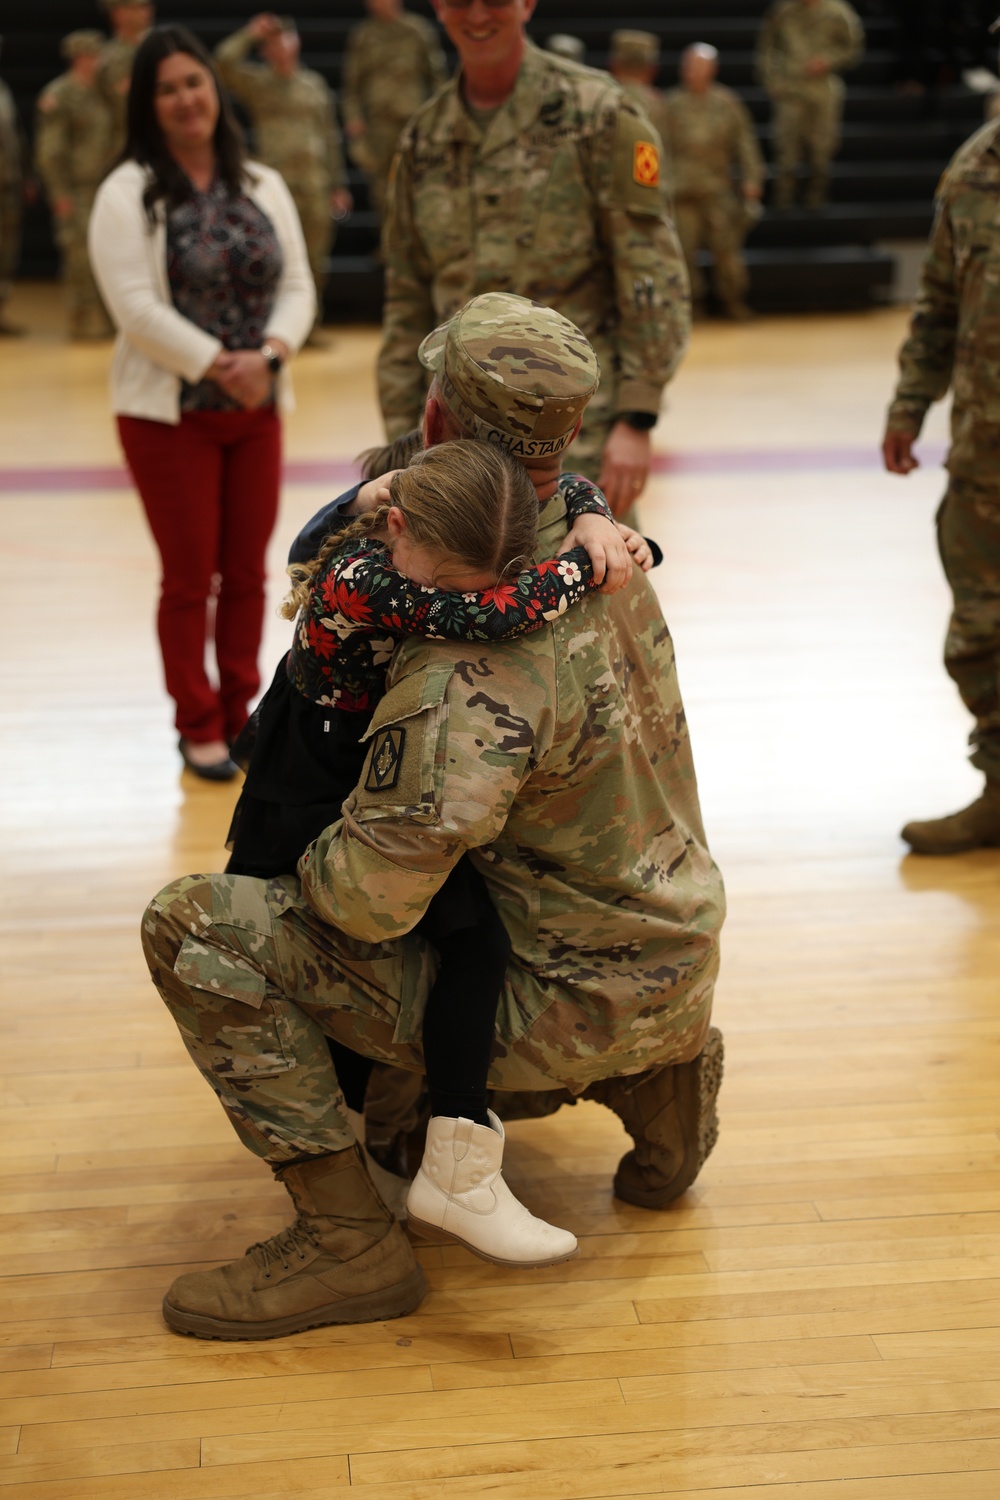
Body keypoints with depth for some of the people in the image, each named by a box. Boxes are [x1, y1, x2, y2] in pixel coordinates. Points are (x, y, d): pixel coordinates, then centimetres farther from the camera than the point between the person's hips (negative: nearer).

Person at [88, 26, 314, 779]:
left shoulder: (263, 187, 9)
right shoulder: (127, 195, -6)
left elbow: (297, 286, 6)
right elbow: (135, 306, -15)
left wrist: (269, 354, -13)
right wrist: (219, 365, -18)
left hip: (256, 409, 5)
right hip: (169, 412, -4)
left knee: (246, 573, 10)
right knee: (191, 576, 3)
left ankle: (239, 711, 24)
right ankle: (198, 727, 15)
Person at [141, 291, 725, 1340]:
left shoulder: (478, 670, -28)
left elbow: (371, 896, -30)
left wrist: (307, 870, -8)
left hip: (572, 1006, -8)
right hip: (679, 967, 9)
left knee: (194, 927, -13)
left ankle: (348, 1241, -8)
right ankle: (655, 1077, 18)